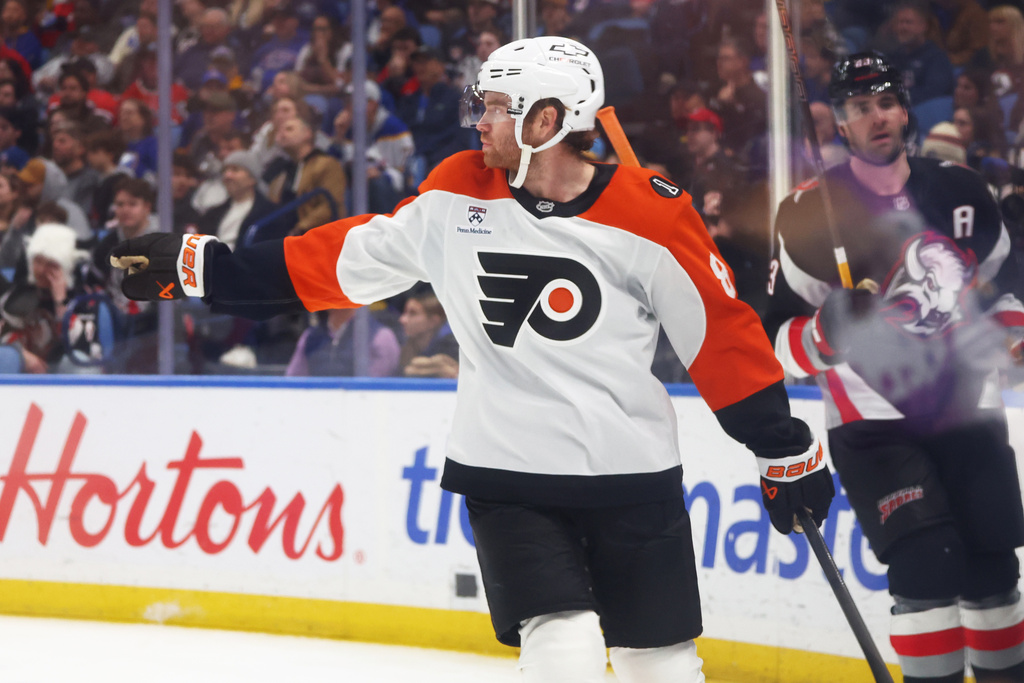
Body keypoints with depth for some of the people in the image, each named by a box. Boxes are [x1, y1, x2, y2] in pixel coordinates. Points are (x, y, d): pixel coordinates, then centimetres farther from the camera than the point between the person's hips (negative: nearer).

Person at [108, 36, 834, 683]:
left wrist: (787, 451, -2)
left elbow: (722, 335, -4)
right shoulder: (457, 194, 0)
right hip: (506, 474, 1)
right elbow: (347, 258, 8)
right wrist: (200, 266, 7)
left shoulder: (650, 214, -10)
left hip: (632, 478, -1)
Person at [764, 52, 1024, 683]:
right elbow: (779, 346, -7)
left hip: (966, 410, 4)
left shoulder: (958, 191, 3)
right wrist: (832, 326, -26)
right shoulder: (812, 214, -7)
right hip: (873, 421, -3)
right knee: (926, 562, -19)